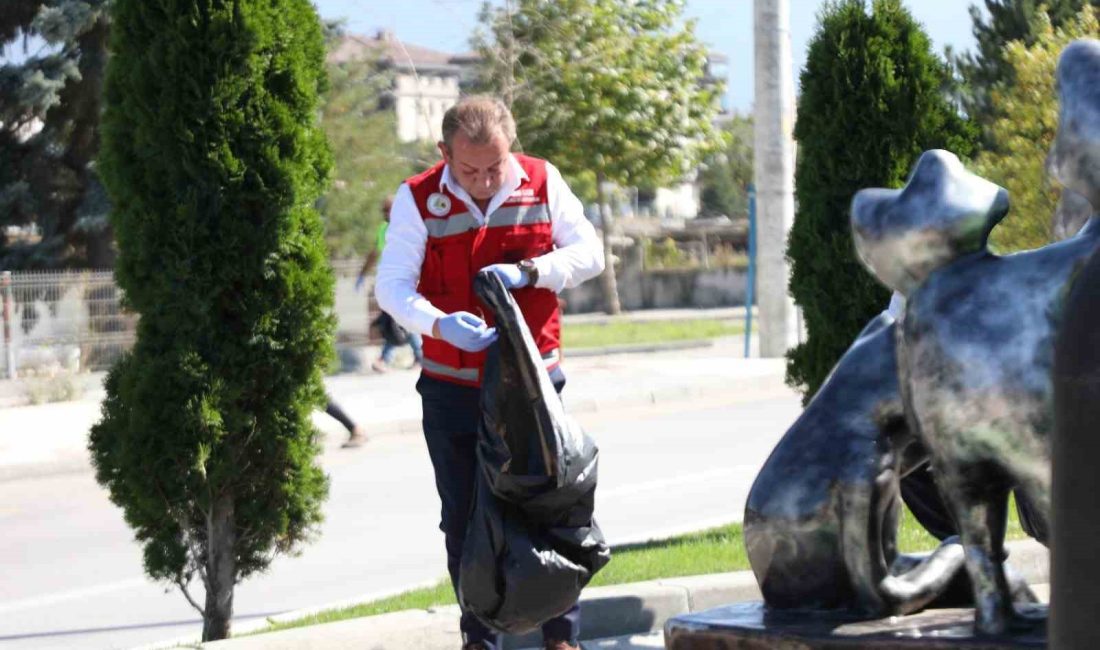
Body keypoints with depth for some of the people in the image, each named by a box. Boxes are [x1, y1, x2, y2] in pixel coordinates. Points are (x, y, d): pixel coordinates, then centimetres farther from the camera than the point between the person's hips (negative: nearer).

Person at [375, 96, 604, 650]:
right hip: (451, 389, 0)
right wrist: (441, 323, -33)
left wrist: (528, 271, -20)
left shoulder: (542, 182, -4)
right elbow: (392, 285, -14)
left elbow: (589, 252, -1)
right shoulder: (418, 198, -10)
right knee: (464, 519, 7)